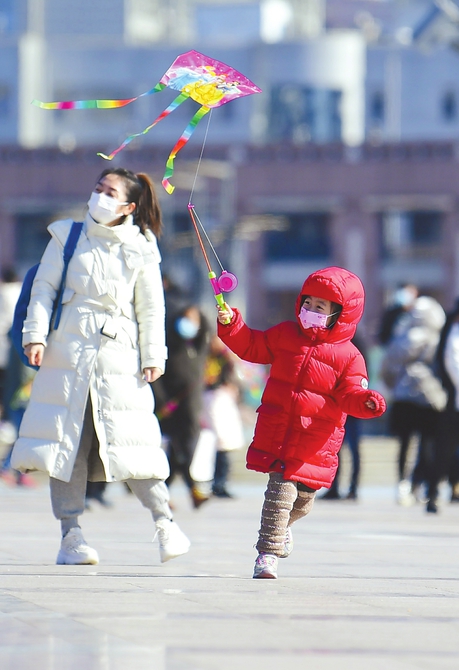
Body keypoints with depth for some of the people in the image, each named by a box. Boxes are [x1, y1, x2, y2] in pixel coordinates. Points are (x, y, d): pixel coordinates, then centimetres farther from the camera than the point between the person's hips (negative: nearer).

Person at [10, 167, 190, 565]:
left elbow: (152, 308, 9)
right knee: (67, 440, -2)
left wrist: (153, 357, 4)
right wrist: (36, 335, -3)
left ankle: (165, 523, 4)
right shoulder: (67, 237, 8)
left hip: (119, 356, -1)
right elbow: (44, 288, 8)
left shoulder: (140, 249, 6)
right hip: (67, 352, 1)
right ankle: (71, 534, 3)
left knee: (132, 440, -8)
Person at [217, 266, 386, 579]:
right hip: (277, 433, 0)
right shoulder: (285, 334, 7)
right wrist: (231, 324, 4)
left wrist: (367, 402, -29)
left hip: (316, 442, 0)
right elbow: (252, 346, 17)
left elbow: (350, 395, -7)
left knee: (302, 499, 12)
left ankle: (281, 526, 46)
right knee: (281, 491, -13)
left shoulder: (348, 357, -3)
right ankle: (268, 552, -6)